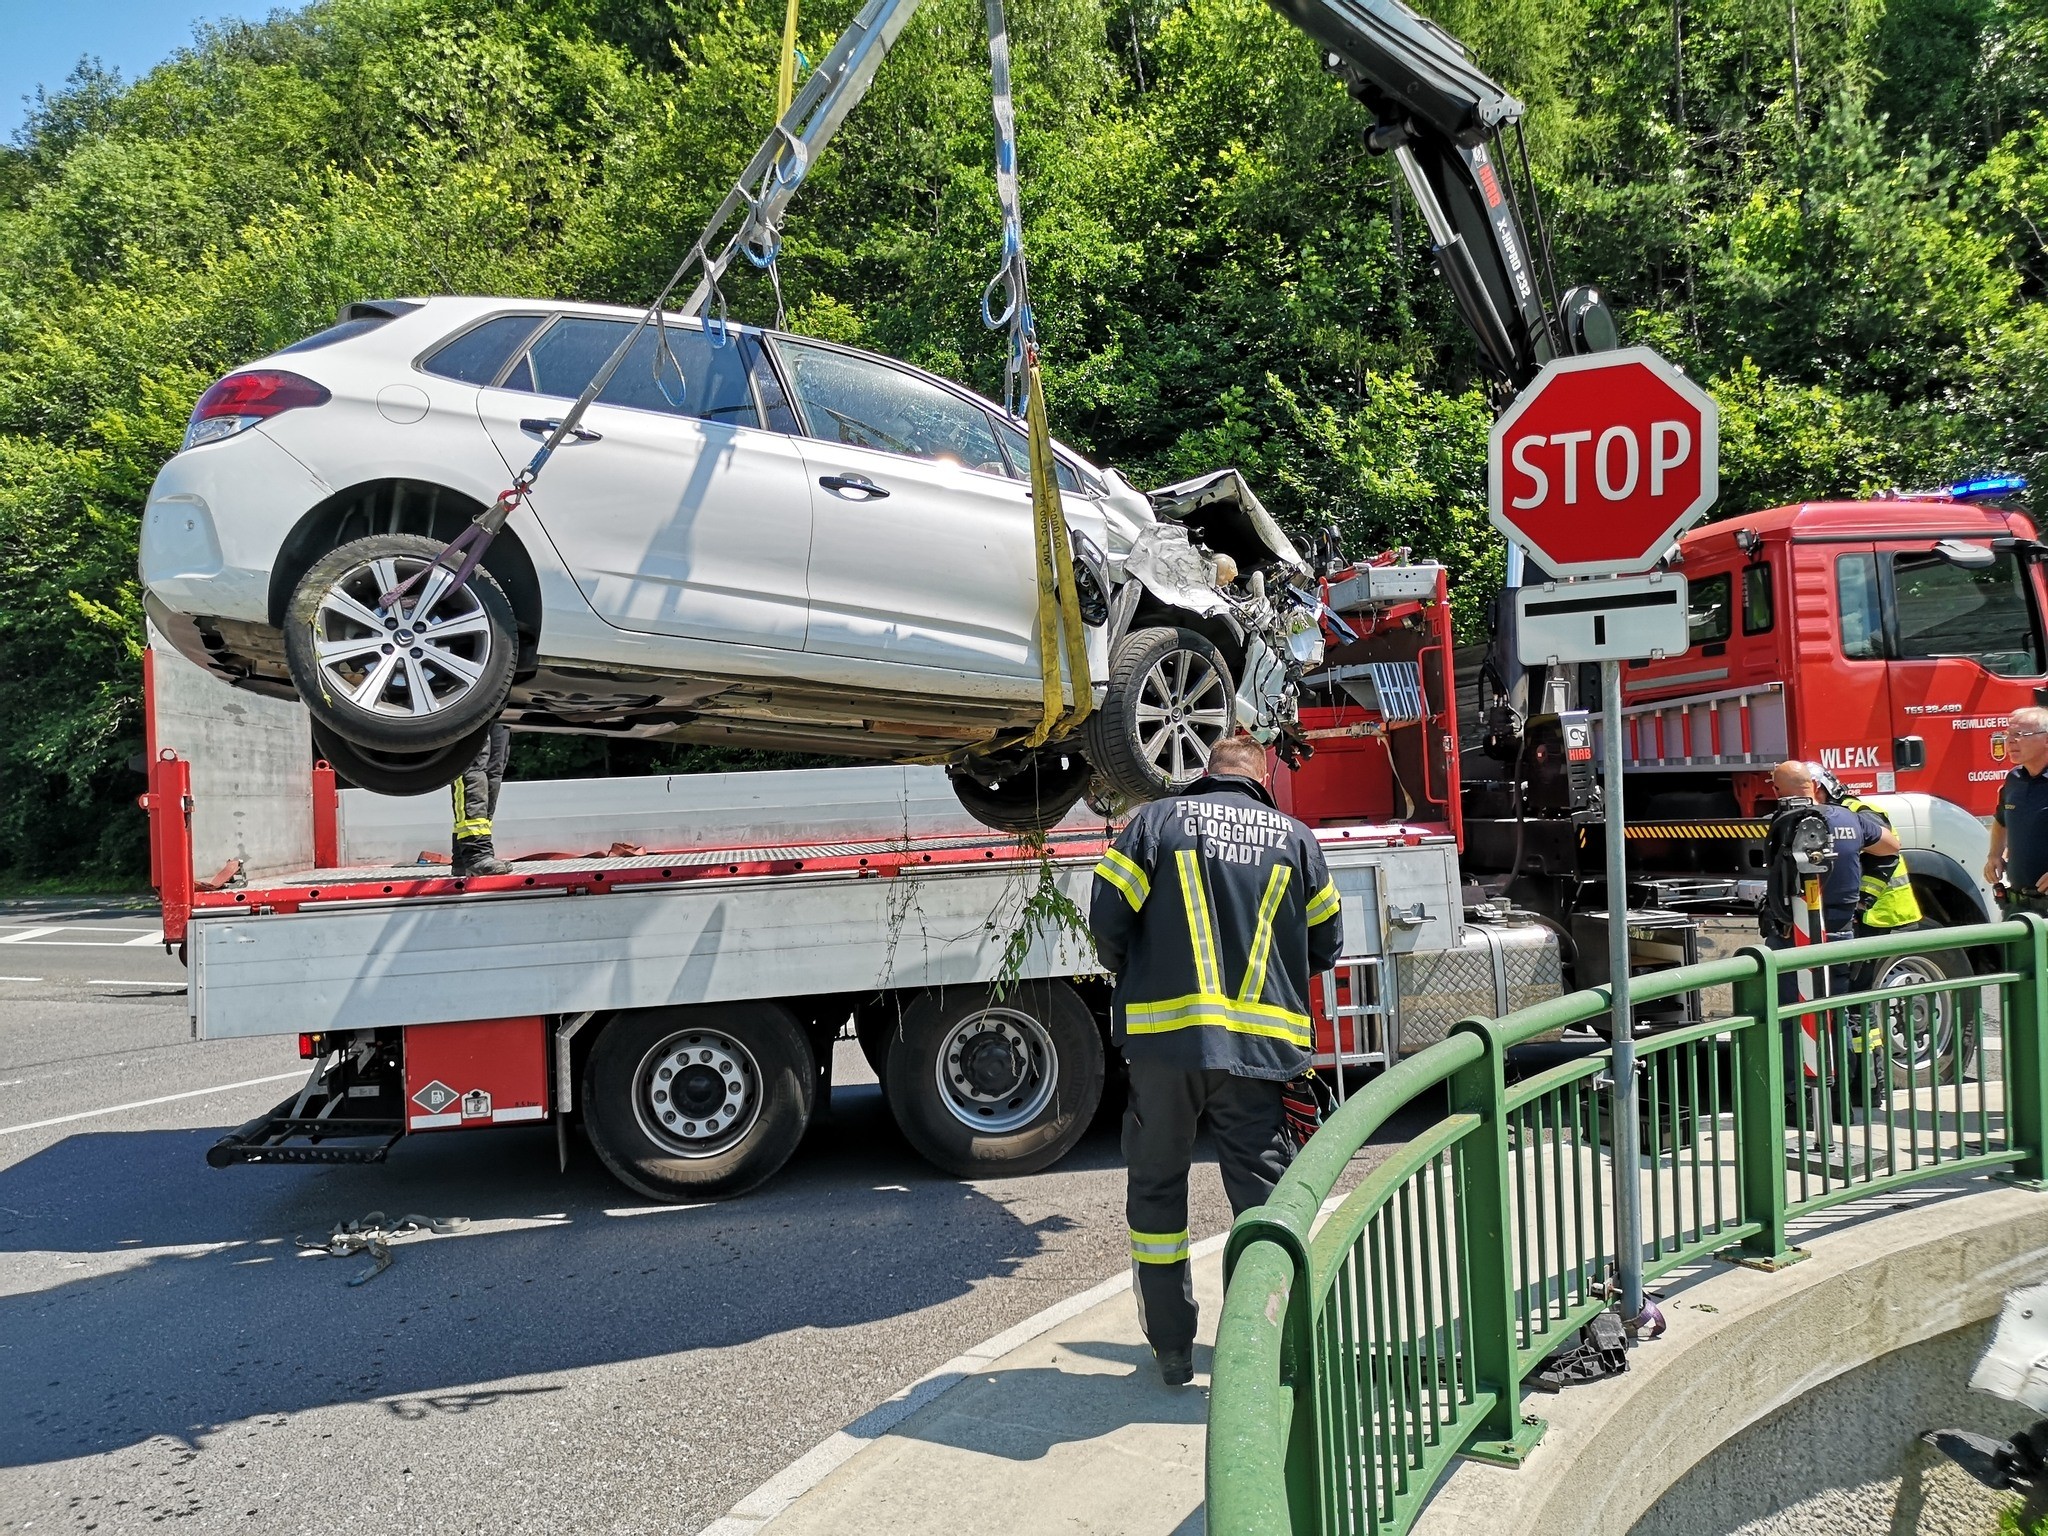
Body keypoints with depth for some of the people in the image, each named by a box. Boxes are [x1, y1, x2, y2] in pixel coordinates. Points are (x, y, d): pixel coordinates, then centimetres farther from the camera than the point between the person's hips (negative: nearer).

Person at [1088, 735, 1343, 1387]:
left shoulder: (1157, 820, 3)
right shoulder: (1294, 837, 9)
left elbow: (1108, 920, -3)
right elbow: (1325, 947, 13)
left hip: (1165, 1037, -1)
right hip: (1261, 1045, 1)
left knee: (1157, 1187, 13)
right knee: (1262, 1191, 8)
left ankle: (1171, 1347, 21)